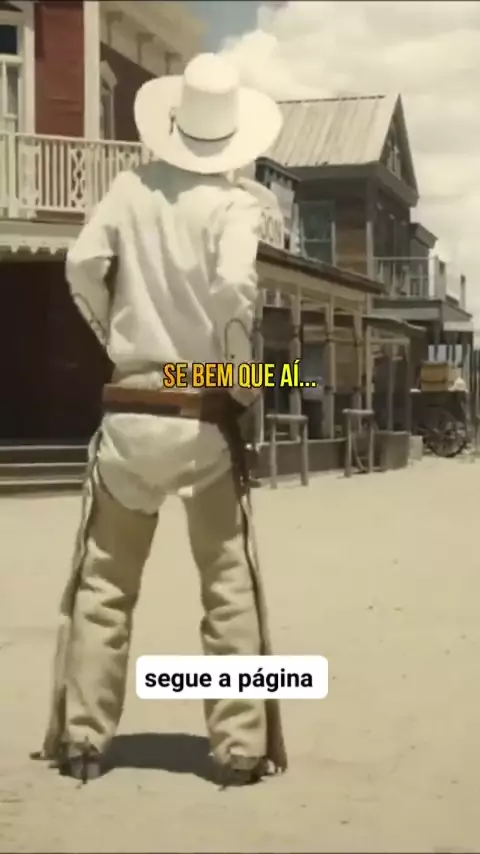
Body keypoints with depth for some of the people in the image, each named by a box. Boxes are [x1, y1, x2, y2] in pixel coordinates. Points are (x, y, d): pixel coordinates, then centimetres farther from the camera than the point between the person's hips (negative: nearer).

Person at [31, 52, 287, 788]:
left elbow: (83, 267, -7)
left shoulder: (130, 189, 2)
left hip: (130, 412, 3)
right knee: (230, 587, 7)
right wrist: (241, 383, -7)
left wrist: (115, 338, 9)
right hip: (205, 417, -2)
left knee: (103, 583, 13)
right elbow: (233, 289, -21)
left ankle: (81, 739, 15)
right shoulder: (233, 203, -7)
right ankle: (241, 746, 9)